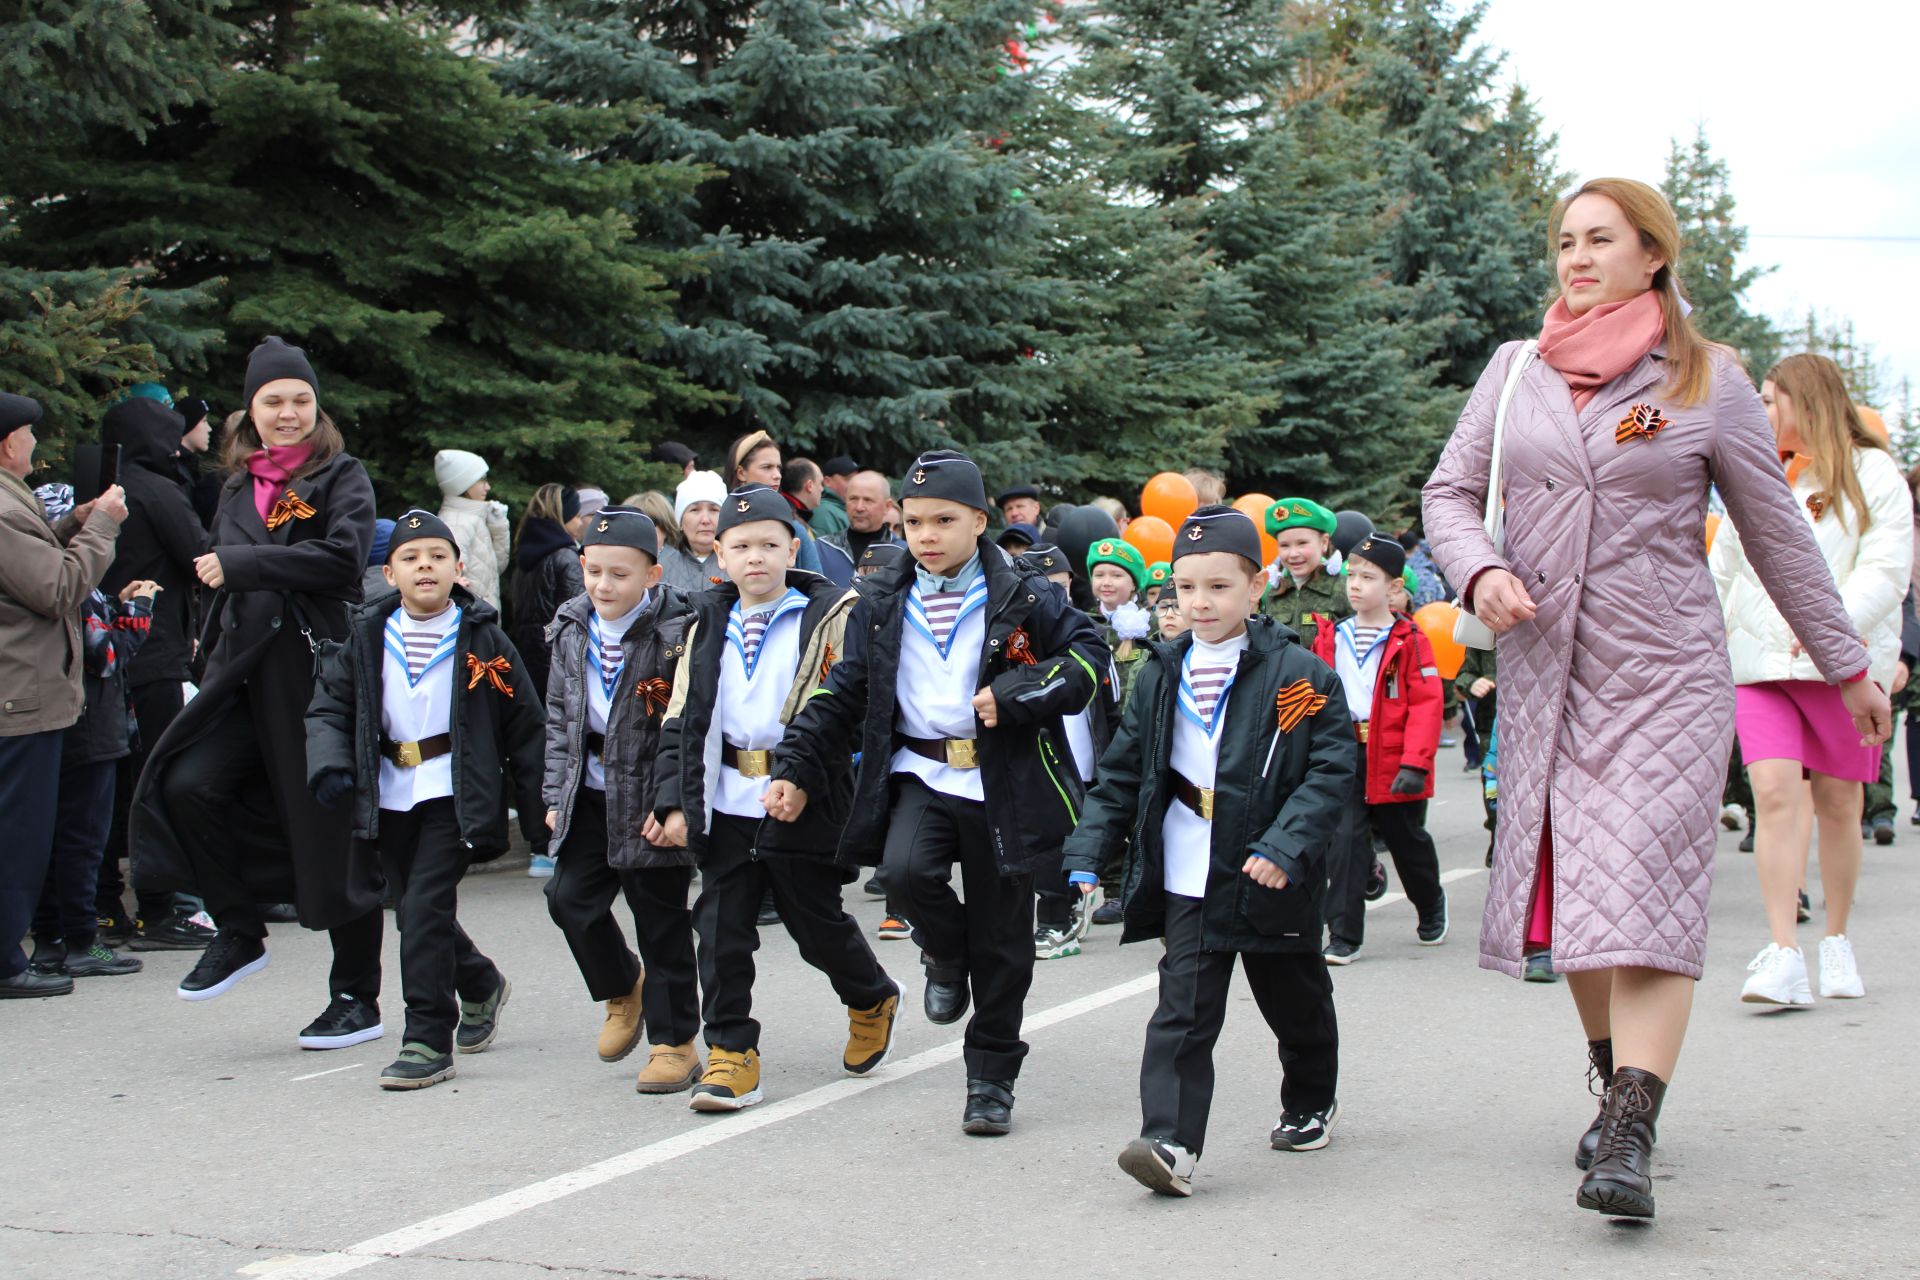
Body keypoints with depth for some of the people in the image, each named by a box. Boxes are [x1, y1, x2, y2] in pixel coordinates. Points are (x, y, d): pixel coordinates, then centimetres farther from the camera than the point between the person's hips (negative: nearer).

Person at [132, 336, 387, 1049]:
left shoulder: (342, 477, 0)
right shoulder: (240, 486, 18)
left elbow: (342, 557, -17)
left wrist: (237, 565, -13)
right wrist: (213, 659, 19)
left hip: (319, 669, -5)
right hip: (245, 670, 5)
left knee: (331, 827, -1)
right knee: (186, 783, -17)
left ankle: (357, 1001, 10)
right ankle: (238, 931, 4)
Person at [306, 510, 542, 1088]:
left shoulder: (481, 638, -3)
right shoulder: (367, 636, 5)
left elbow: (524, 723, 1)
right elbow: (329, 705, 7)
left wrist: (540, 800, -1)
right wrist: (330, 764, -11)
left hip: (454, 795, -5)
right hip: (391, 796, 5)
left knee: (425, 907, -14)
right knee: (414, 911, 13)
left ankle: (428, 1041, -7)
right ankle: (481, 985, 41)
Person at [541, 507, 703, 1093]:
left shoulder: (676, 632, -14)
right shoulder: (573, 631, 7)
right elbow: (559, 715, 14)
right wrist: (557, 793, 10)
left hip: (653, 801, -6)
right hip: (592, 795, 6)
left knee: (661, 920, 1)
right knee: (570, 897, -1)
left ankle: (674, 1044, 13)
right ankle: (622, 988, 27)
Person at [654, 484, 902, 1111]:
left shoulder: (829, 617, -3)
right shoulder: (709, 625, 11)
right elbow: (682, 717, 11)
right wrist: (675, 800, 2)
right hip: (727, 804, 4)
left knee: (817, 921, 8)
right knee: (721, 926, 1)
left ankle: (872, 1001, 36)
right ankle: (730, 1054, 9)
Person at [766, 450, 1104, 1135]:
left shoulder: (1022, 597, -2)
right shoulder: (882, 606, 8)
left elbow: (1088, 655, -4)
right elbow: (842, 695, 12)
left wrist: (1016, 694, -17)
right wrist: (796, 769, 4)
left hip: (1003, 786, -2)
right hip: (919, 775, 2)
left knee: (1000, 942, 3)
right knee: (906, 869, -28)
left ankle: (992, 1079, 19)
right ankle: (946, 956, 6)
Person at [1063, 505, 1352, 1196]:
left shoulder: (1299, 673, -7)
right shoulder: (1161, 676, 6)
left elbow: (1332, 768, -11)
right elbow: (1123, 770, 11)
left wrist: (1287, 845, -23)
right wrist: (1089, 852, 3)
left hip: (1272, 875, -2)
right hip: (1189, 880, 2)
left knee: (1296, 1002, 16)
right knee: (1183, 1010, -8)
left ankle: (1311, 1104, 41)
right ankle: (1172, 1142, -13)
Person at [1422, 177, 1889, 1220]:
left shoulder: (1707, 382, 2)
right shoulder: (1517, 370, 9)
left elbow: (1778, 533, 8)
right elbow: (1450, 492, 11)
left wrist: (1846, 667, 13)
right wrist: (1480, 573, -11)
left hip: (1665, 669, -3)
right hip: (1544, 666, 3)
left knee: (1645, 891, -14)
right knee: (1572, 894, 7)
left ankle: (1629, 1139, -19)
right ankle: (1619, 1085, 26)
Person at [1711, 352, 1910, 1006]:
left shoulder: (1869, 473, 2)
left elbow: (1885, 570, -9)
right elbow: (1722, 571, 22)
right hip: (1760, 662, 3)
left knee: (1837, 803, 5)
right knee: (1775, 792, -13)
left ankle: (1837, 940, 23)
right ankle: (1783, 955, -17)